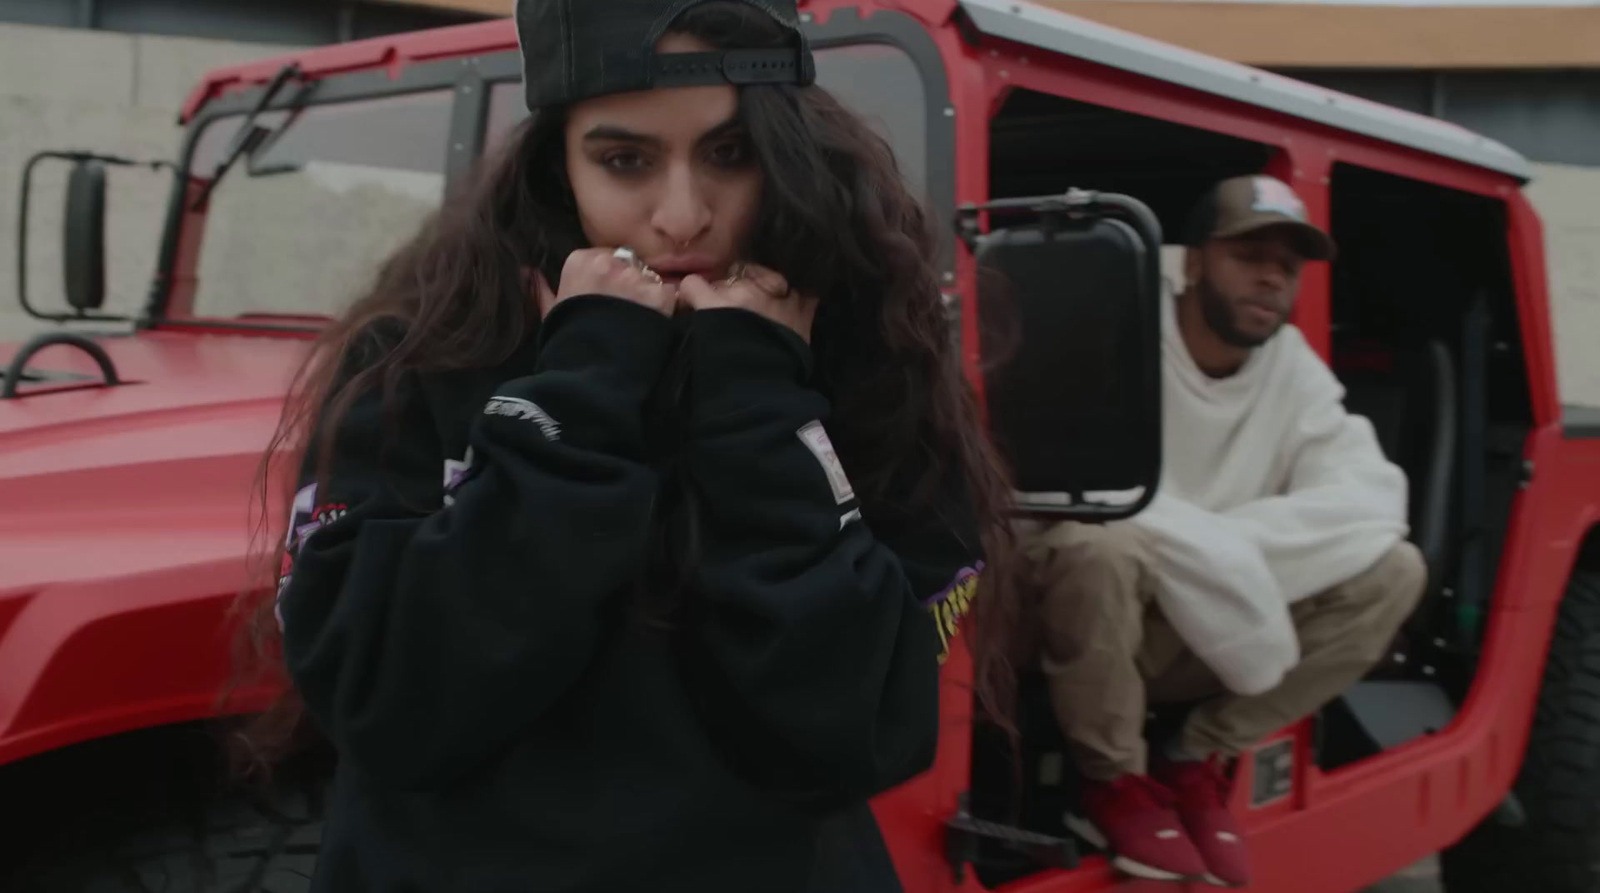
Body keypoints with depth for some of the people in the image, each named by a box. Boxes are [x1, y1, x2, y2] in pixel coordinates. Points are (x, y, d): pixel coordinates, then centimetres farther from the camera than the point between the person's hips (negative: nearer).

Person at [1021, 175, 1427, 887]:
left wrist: (1231, 543, -24)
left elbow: (1371, 499, -12)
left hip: (1214, 635, 5)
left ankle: (1198, 763, 0)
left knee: (1392, 570, -10)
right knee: (1102, 547, -39)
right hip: (1086, 627, -5)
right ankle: (1115, 782, -10)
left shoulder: (1294, 369, 0)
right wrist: (1224, 557, -27)